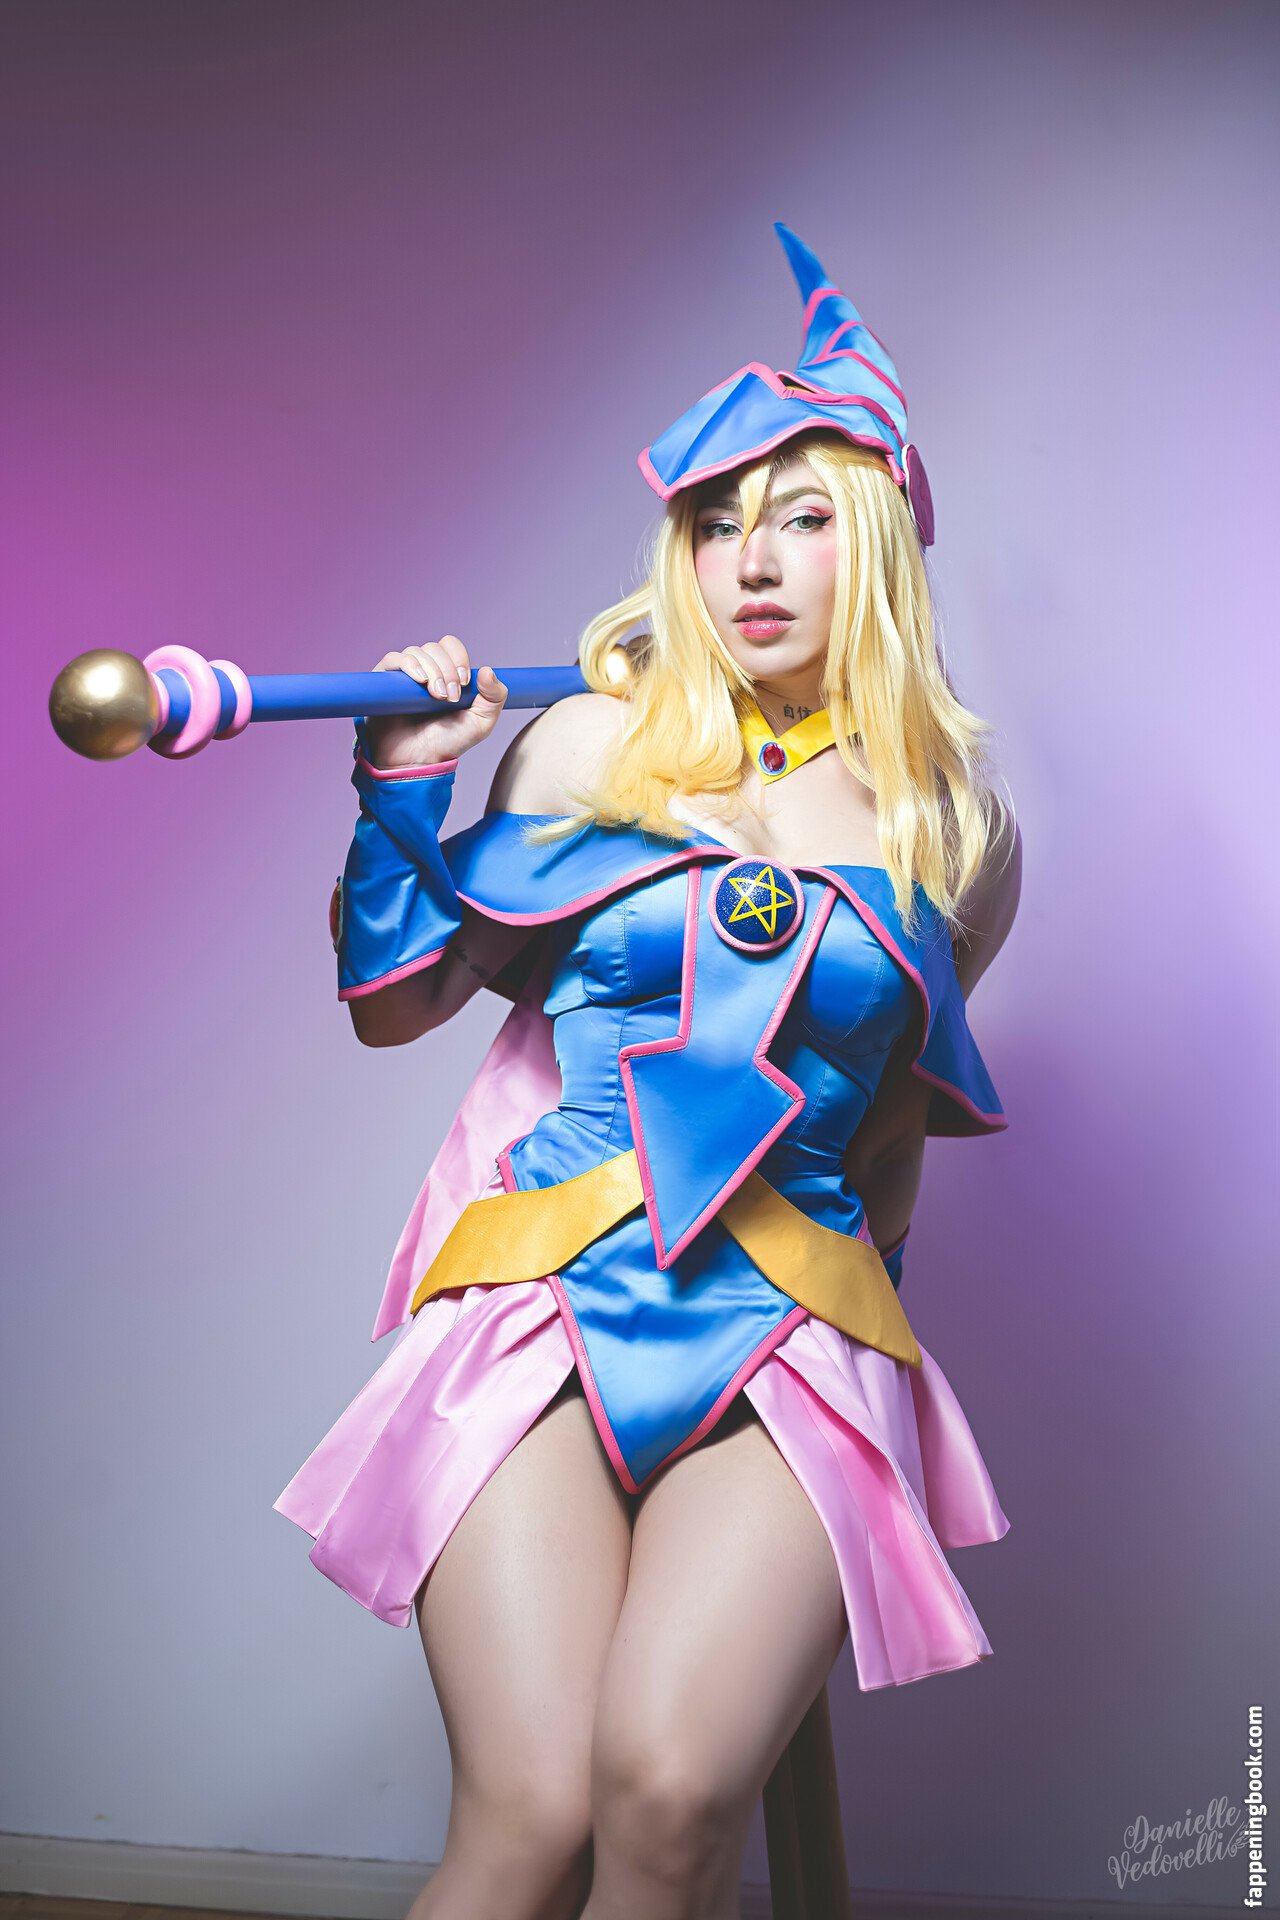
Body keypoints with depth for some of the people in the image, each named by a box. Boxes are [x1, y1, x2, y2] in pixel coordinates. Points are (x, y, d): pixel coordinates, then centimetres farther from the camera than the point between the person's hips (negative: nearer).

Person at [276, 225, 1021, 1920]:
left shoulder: (957, 831, 10)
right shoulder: (592, 745, 8)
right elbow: (396, 1002, 12)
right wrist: (403, 789, 1)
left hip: (797, 1324, 1)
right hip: (545, 1279, 0)